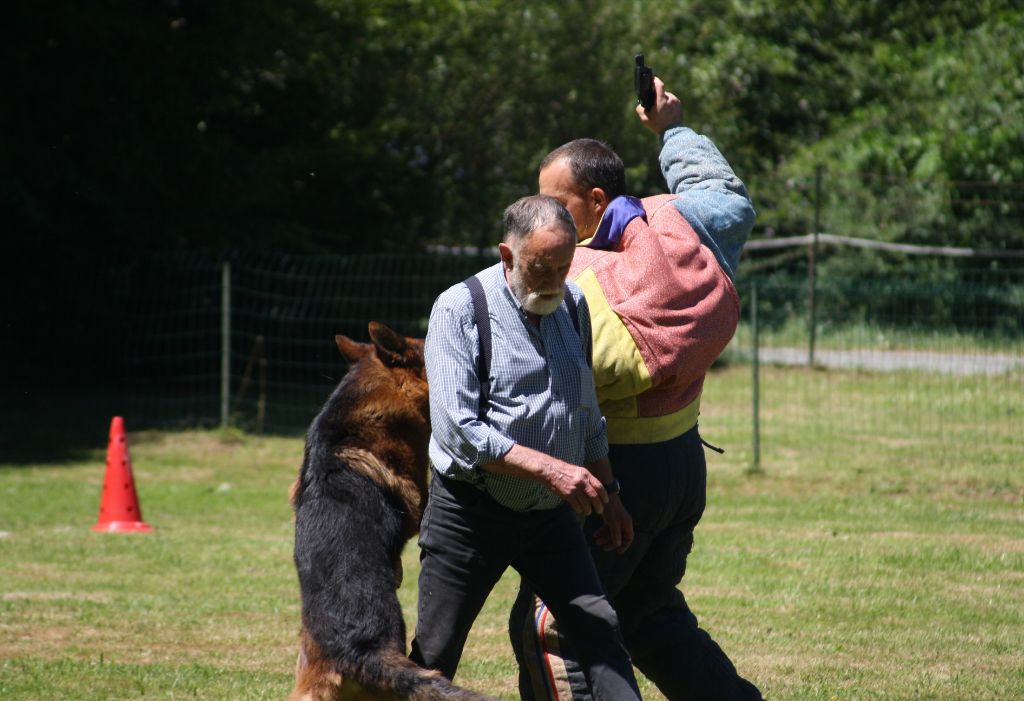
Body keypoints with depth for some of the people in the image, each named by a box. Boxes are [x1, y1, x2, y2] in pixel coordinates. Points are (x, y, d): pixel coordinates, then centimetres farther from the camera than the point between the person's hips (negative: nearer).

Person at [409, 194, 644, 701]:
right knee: (433, 658, 2)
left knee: (599, 628, -8)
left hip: (550, 513, 5)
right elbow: (457, 430, -22)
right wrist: (549, 468, -25)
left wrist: (607, 494, 14)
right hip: (470, 510, -5)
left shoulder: (572, 304, 6)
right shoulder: (460, 309, -14)